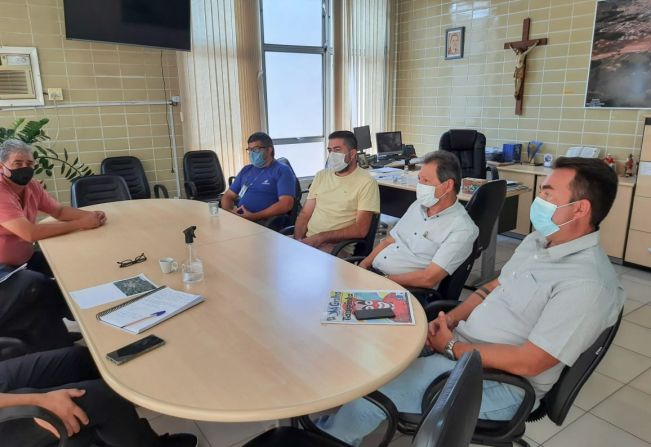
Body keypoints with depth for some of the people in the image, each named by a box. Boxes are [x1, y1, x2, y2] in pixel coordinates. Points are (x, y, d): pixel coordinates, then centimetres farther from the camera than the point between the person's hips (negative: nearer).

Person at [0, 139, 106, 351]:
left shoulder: (31, 186, 2)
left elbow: (59, 211, 10)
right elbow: (30, 233, -33)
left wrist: (90, 214, -10)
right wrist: (81, 224, -28)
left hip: (25, 259, 9)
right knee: (39, 286, -31)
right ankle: (58, 351, -14)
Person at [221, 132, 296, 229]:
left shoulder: (282, 171, 2)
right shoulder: (246, 170, 24)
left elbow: (286, 204, -11)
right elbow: (228, 196, 24)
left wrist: (254, 216, -16)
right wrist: (229, 211, 0)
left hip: (265, 222, -6)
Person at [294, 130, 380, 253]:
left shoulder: (366, 182, -4)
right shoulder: (321, 175, 16)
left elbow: (360, 230, -11)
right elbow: (305, 214, 13)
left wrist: (321, 237, -15)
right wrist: (298, 239, -6)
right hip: (308, 240, 5)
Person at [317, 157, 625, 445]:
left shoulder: (587, 283, -24)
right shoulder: (538, 240, 5)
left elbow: (527, 362, -25)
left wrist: (452, 347, -17)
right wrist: (449, 320, -3)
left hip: (498, 379, -8)